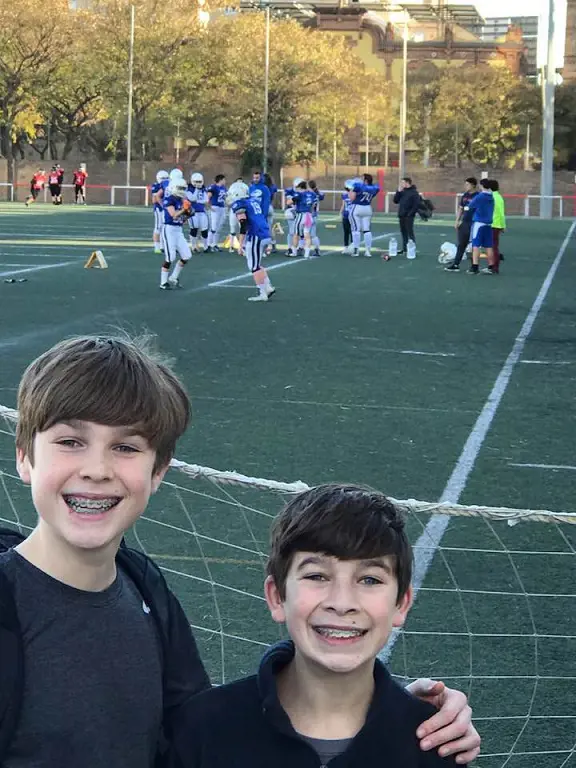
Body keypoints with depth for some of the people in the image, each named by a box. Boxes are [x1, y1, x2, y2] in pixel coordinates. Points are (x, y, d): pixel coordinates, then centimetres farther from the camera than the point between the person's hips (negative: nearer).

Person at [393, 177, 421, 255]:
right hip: (401, 216, 8)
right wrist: (399, 191, 2)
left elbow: (417, 204, -15)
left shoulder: (414, 192, -8)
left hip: (409, 217, -8)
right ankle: (404, 248, 17)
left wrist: (410, 213, -18)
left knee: (410, 232, -8)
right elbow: (396, 201, 12)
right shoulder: (403, 191, 15)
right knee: (403, 232, 11)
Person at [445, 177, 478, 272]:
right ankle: (455, 265, 13)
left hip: (473, 224, -7)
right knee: (461, 245, 10)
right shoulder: (465, 196, 11)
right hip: (464, 223, 7)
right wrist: (457, 221, 13)